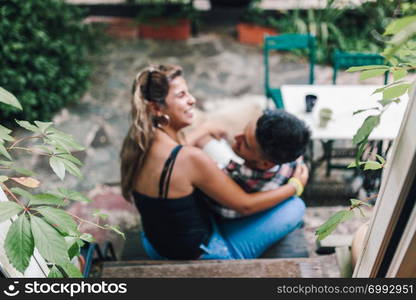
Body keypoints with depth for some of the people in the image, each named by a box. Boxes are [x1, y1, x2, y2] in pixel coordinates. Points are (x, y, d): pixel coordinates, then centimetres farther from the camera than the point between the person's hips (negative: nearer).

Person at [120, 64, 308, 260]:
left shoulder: (138, 142, -9)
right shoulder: (190, 158, -32)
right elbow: (245, 205, -19)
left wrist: (205, 131, 26)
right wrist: (295, 185, -5)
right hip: (200, 256, -8)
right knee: (295, 206, 0)